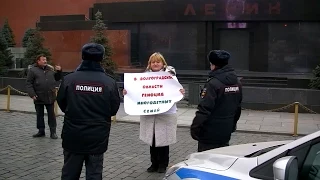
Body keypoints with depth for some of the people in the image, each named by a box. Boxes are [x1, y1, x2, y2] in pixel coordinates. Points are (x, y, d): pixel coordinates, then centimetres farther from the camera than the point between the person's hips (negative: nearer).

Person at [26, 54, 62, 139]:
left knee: (51, 115, 6)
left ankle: (53, 132, 13)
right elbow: (28, 84, -7)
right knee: (39, 115, 11)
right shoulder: (32, 70, -5)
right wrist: (32, 94, -15)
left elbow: (57, 78, 18)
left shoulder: (50, 68, 7)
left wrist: (59, 71, 0)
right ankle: (41, 131, 23)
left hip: (50, 97, 2)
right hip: (39, 97, -2)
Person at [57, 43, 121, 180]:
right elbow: (114, 109, -1)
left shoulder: (69, 79, -9)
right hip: (97, 137, 0)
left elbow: (61, 104, 3)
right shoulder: (109, 82, -9)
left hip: (73, 135, 1)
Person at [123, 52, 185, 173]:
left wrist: (181, 93, -27)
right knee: (152, 140, 13)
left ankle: (163, 164, 23)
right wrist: (127, 92, -13)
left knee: (163, 140, 6)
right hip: (149, 114, 3)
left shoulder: (170, 75, -3)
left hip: (166, 114, -3)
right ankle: (154, 163, 28)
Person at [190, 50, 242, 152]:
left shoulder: (213, 83, -19)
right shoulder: (237, 83, 6)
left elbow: (204, 109, -22)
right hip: (226, 132, 8)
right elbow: (238, 107, 15)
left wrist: (195, 128, -15)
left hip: (210, 133, -8)